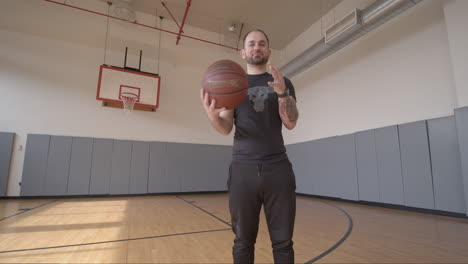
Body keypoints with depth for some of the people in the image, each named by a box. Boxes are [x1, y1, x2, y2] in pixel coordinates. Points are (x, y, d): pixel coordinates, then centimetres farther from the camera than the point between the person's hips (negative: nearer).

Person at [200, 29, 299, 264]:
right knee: (243, 241, 9)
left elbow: (291, 123, -3)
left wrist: (282, 93, -21)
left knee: (282, 241, 8)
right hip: (243, 168, 1)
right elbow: (226, 128, 2)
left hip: (278, 167, 0)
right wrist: (212, 114, -21)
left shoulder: (283, 83, 10)